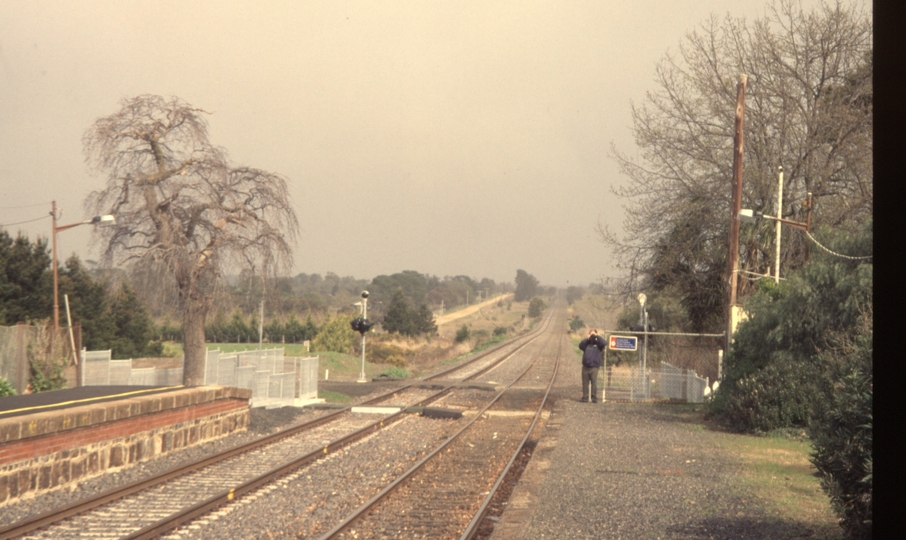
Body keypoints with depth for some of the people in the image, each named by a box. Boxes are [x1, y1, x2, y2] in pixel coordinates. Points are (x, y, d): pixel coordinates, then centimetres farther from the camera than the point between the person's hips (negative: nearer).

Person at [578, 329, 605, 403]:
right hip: (585, 367, 3)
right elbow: (580, 345, -3)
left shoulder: (598, 344, 7)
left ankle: (594, 397, -6)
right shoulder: (586, 343, 14)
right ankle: (585, 397, 9)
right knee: (585, 383, 5)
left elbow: (604, 343, -12)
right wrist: (587, 338, -6)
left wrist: (597, 336, -6)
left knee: (594, 383, -9)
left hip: (594, 367, -3)